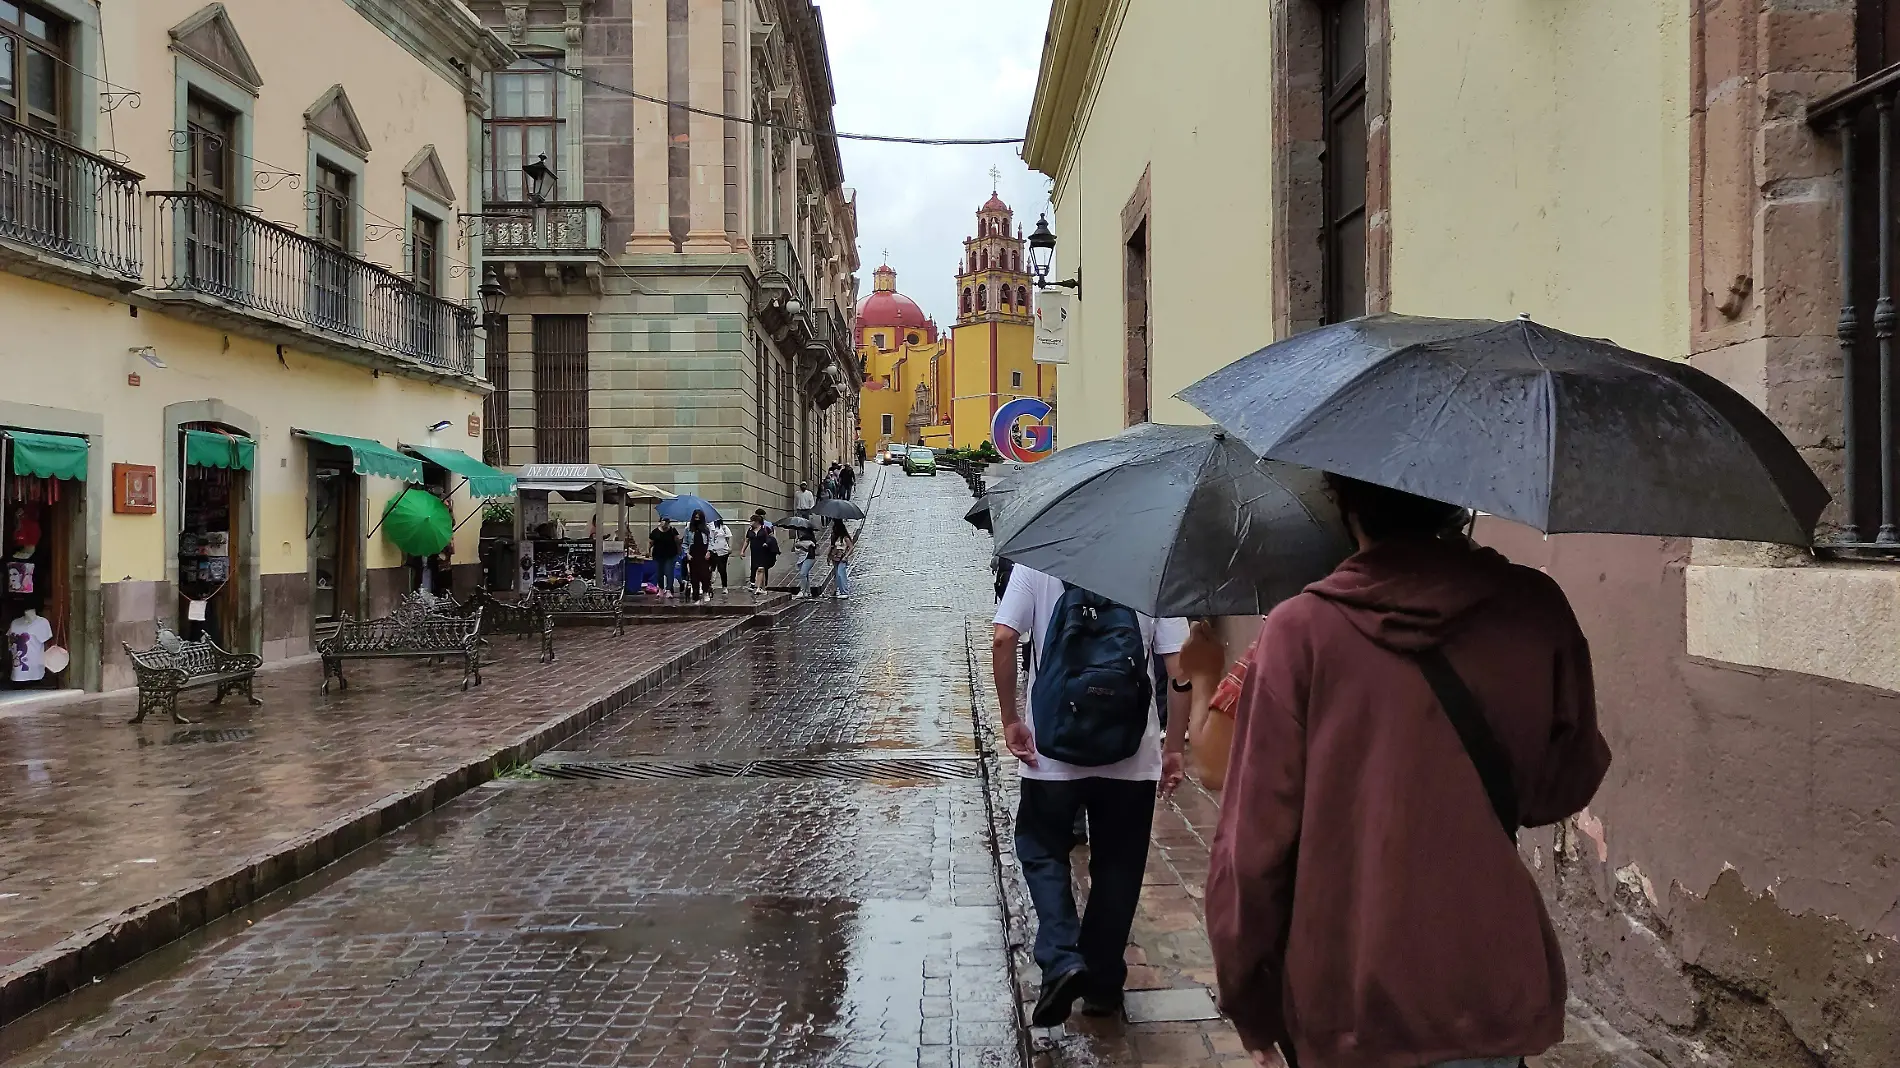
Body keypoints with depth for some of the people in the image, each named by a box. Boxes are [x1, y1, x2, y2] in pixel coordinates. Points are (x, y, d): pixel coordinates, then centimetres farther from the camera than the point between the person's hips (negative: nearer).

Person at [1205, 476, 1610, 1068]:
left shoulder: (1300, 630, -13)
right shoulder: (1535, 608, -6)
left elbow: (1253, 839, -12)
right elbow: (1563, 789, 5)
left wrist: (1245, 995, 0)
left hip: (1345, 1004, -2)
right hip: (1493, 996, 2)